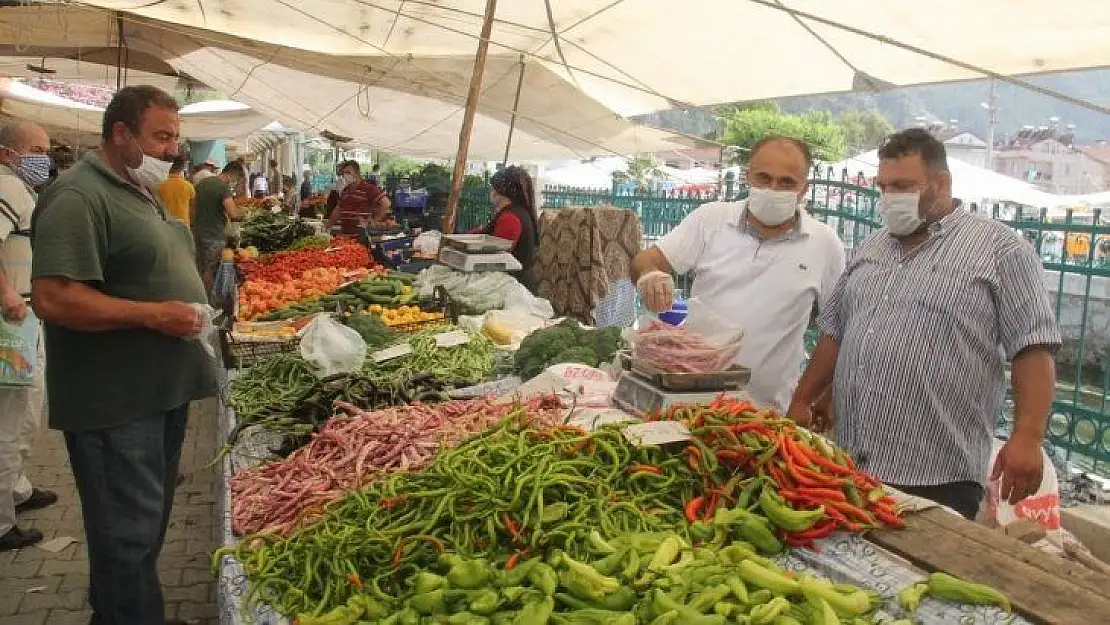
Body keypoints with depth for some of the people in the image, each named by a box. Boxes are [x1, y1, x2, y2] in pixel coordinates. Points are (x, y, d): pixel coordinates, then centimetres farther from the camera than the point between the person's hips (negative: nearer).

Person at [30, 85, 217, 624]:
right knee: (129, 534, 1)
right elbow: (53, 297, -25)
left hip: (162, 391, 10)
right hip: (116, 402, -10)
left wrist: (191, 306, 9)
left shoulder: (142, 193, 15)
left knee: (149, 524, 21)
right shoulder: (79, 196, -16)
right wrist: (154, 314, -23)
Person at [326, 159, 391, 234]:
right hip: (345, 234, 7)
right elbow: (338, 210, 27)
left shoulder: (369, 188, -8)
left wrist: (374, 222, -15)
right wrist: (327, 227, 22)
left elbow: (386, 204, -16)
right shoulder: (344, 191, 17)